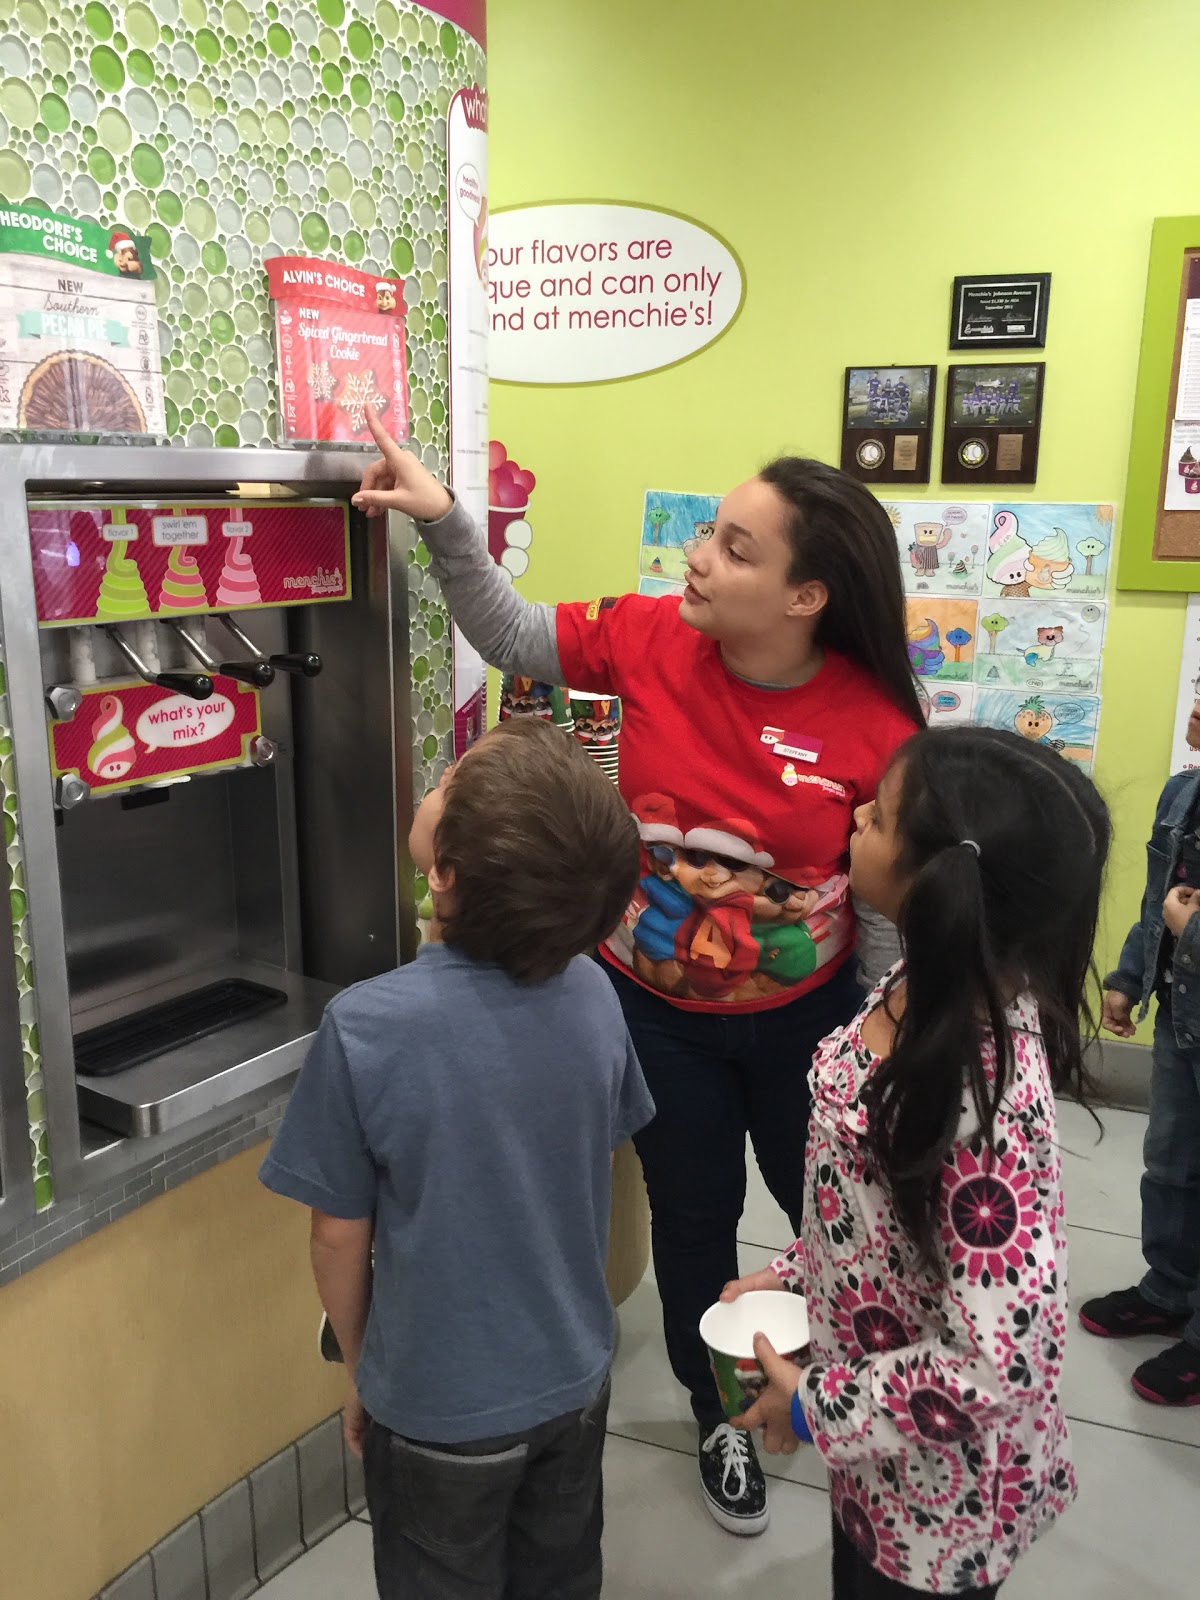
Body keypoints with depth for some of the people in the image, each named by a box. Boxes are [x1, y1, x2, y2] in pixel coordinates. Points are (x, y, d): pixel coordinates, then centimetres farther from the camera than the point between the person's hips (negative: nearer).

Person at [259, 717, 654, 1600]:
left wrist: (361, 1370, 4)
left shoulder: (366, 1028, -29)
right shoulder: (592, 993, -17)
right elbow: (598, 1168, -1)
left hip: (440, 1408, -3)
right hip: (574, 1380, 4)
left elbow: (341, 1236, -16)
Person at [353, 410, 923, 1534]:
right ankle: (720, 1417, 48)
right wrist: (444, 522, -15)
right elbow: (512, 638, -2)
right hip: (656, 1010, 2)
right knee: (692, 1216, 18)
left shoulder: (877, 727, -20)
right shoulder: (653, 641, -15)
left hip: (804, 1016, -1)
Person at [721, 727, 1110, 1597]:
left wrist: (816, 1404, -20)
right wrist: (797, 1272, 3)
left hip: (939, 1484, -7)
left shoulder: (984, 1090, -36)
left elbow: (1005, 1363, -32)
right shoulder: (931, 988, -11)